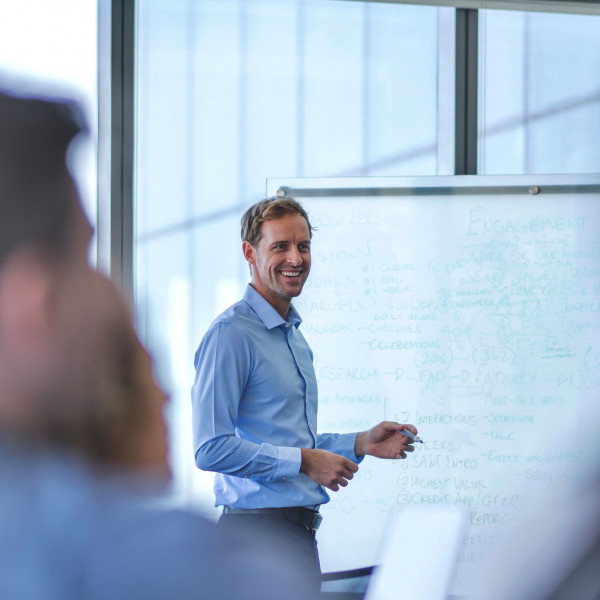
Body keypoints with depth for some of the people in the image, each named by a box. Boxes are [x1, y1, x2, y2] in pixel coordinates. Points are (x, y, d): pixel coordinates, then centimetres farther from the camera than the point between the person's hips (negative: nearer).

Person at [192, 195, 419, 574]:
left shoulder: (294, 336, 19)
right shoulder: (231, 333, -12)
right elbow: (211, 449, -20)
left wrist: (362, 443, 12)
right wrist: (303, 461, -15)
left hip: (300, 529, 9)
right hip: (258, 529, -9)